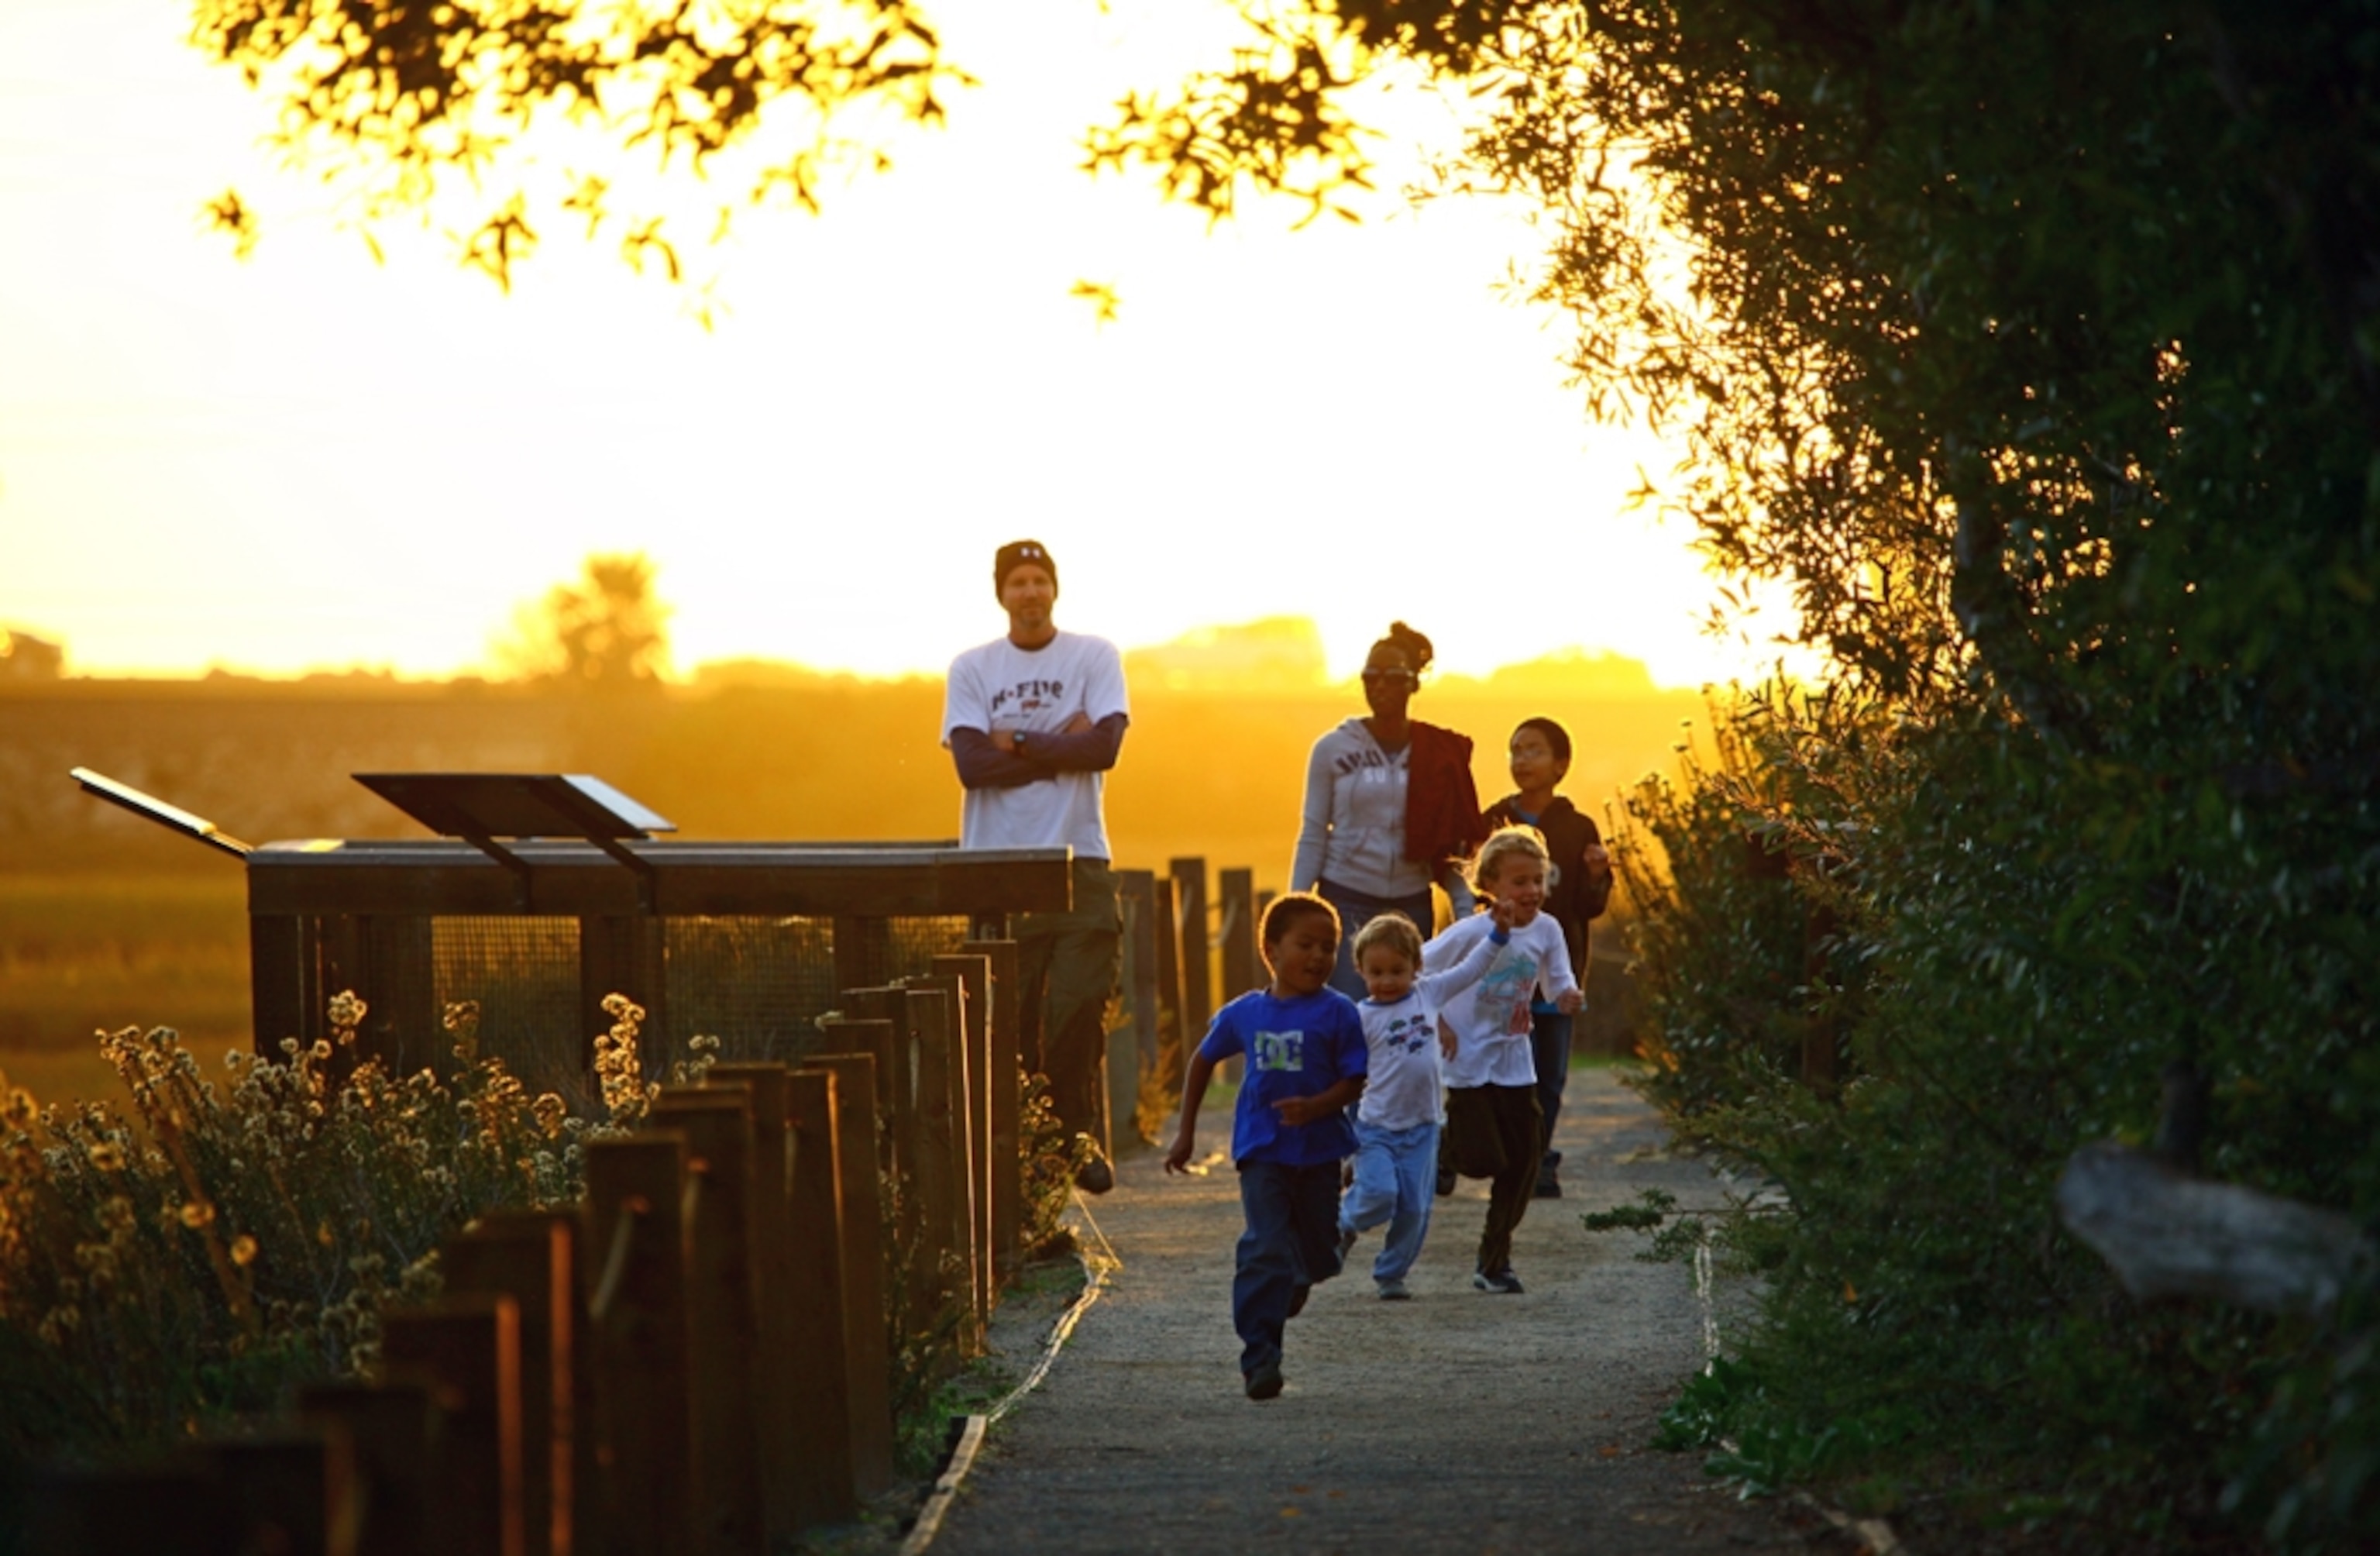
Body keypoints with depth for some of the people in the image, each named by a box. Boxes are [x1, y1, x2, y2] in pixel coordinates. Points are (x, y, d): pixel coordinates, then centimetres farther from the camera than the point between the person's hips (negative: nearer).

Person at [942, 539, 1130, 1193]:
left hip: (1078, 860, -1)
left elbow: (1105, 746, -8)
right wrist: (1060, 746, -7)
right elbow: (972, 764, -6)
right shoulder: (971, 668, 7)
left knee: (1077, 1010, -10)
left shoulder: (1095, 657, 6)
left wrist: (1017, 743, -6)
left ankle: (1082, 1141, 0)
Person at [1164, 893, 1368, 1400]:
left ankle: (1293, 1285, 50)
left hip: (1319, 1152, 0)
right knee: (1265, 1250, -12)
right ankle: (1259, 1358, -14)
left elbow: (1354, 1082, -7)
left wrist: (1315, 1106, -27)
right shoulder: (1244, 1014, 2)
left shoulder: (1338, 1013, -6)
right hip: (1262, 1150, 0)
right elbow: (1203, 1061, 17)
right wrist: (1186, 1134, 18)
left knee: (1317, 1253, 13)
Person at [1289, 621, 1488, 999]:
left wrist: (1466, 911, -3)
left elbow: (1452, 845, 6)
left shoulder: (1440, 755, 4)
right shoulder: (1333, 749, 0)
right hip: (1346, 901, -2)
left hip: (1411, 906, 2)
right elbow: (1312, 836, 2)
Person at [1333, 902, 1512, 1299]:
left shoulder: (1428, 994, 4)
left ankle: (1391, 1273, 20)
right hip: (1375, 1127, -4)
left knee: (1414, 1209, 3)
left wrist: (1499, 933, 6)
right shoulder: (1362, 1017, -7)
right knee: (1380, 1194, -19)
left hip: (1421, 1128, 4)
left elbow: (1470, 969, 13)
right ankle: (1345, 1224, 13)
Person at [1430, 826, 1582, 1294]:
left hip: (1514, 1065, 5)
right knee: (1481, 1161, -9)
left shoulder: (1546, 931, -4)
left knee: (1523, 1162, 3)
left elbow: (1559, 987, 3)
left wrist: (1568, 997, -19)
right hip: (1468, 1062, -5)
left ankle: (1495, 1260, 16)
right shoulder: (1472, 932, -17)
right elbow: (1417, 971, -10)